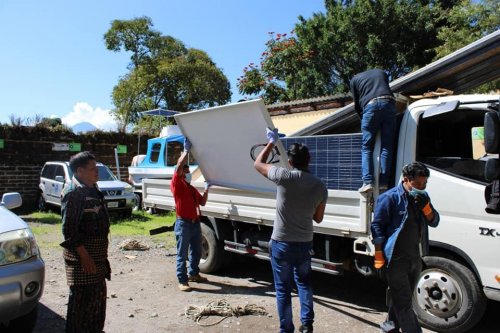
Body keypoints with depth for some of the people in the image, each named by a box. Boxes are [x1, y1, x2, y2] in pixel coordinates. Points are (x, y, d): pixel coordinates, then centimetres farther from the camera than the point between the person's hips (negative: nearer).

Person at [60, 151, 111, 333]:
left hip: (97, 255, 9)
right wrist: (84, 255, -21)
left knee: (98, 295, 20)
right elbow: (68, 229, -20)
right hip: (83, 256, -9)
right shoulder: (73, 192, -17)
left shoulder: (92, 190, 11)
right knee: (82, 300, 1)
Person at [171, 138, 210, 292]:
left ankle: (194, 273, 34)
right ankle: (182, 280, 3)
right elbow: (179, 166, -18)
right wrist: (186, 150, -16)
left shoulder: (192, 188, 20)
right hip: (183, 223, -8)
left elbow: (202, 202, 20)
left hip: (195, 222, 8)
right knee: (182, 254, -2)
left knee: (196, 251, 18)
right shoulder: (176, 184, -4)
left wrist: (206, 189, 11)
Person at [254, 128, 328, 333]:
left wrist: (272, 142, 12)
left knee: (283, 289, 10)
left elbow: (258, 164, 1)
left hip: (281, 243, -4)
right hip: (305, 243, 4)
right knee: (304, 283, 25)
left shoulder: (284, 177, -16)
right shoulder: (320, 186, -4)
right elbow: (318, 218, 8)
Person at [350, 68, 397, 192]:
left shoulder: (354, 79, 24)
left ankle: (368, 182, -11)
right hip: (389, 103, 3)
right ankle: (383, 182, -3)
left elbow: (357, 104, 18)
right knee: (387, 146, 3)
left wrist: (363, 117, 29)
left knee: (367, 147, 1)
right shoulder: (381, 72, 33)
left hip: (370, 105, -2)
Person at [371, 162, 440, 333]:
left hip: (416, 258, 7)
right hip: (396, 259, -7)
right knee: (403, 301, -2)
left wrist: (425, 206, -10)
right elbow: (377, 227, -13)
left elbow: (434, 222, 11)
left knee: (401, 298, 19)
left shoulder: (422, 197, 10)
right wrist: (379, 258, -15)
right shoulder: (390, 197, -13)